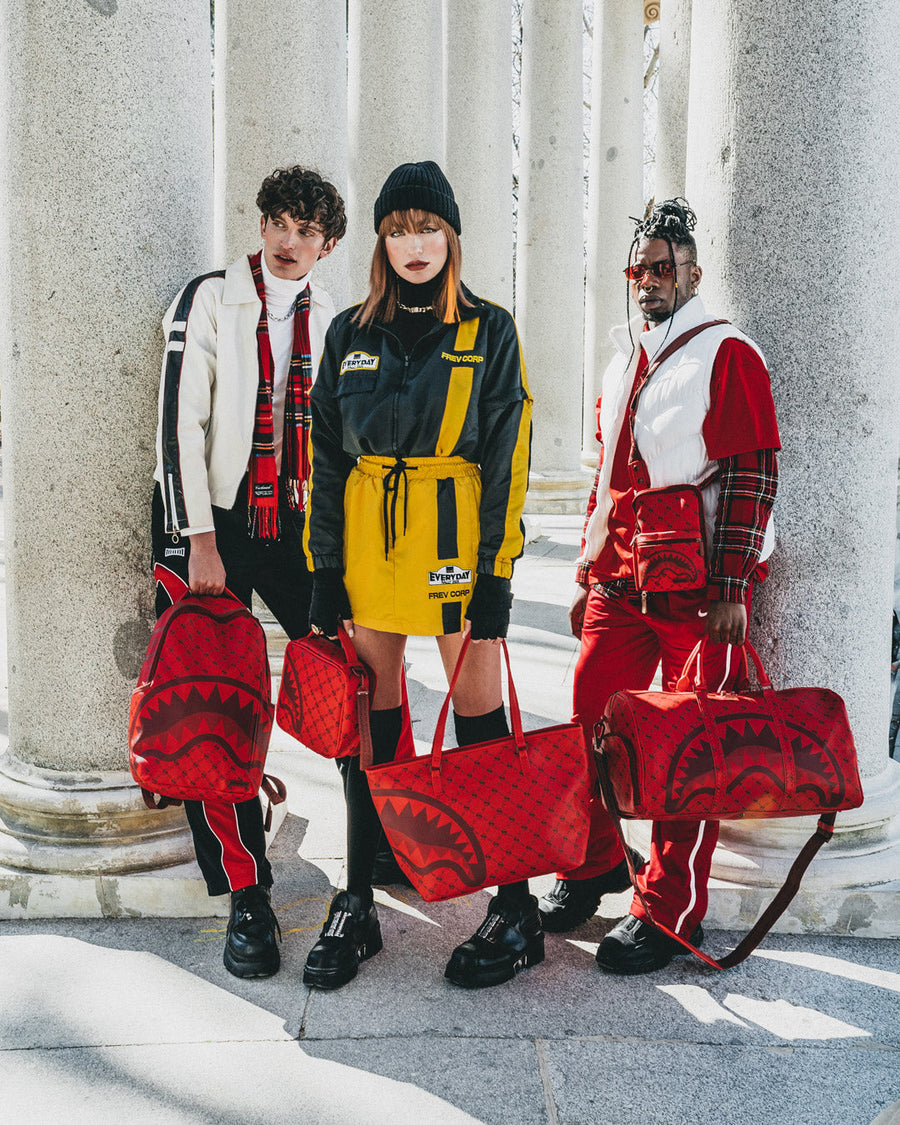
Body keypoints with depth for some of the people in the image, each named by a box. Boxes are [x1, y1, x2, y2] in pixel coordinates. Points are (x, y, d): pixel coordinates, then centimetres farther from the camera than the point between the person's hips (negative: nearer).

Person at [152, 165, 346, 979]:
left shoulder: (334, 323, 11)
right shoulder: (208, 300, 0)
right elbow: (180, 422, -6)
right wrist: (200, 538, -13)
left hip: (301, 525, 3)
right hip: (213, 523, -3)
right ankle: (246, 894, 8)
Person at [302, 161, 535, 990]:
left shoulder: (489, 332, 3)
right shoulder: (351, 334, 11)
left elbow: (505, 461, -1)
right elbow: (328, 457, 10)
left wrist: (495, 572, -9)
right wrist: (326, 570, 3)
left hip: (455, 538, -3)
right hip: (366, 539, 3)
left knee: (479, 717, 0)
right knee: (369, 718, 7)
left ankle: (516, 910, 11)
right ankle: (357, 907, 18)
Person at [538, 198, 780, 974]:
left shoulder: (728, 356, -5)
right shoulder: (624, 366, 17)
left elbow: (753, 475, -11)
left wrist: (732, 588, -16)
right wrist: (590, 575, 19)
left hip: (699, 587, -6)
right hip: (619, 584, 7)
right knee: (593, 722, 9)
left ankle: (672, 909, 12)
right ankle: (596, 862, 30)